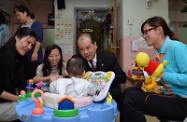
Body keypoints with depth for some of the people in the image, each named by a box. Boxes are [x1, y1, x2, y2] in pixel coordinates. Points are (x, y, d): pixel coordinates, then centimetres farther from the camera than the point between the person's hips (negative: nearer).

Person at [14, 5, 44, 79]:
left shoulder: (36, 24, -4)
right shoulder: (21, 26, 19)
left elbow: (39, 39, -14)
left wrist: (35, 52, -22)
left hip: (33, 58, -7)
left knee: (33, 78, -6)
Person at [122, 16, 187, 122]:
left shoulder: (176, 47, -15)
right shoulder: (159, 51, 9)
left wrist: (162, 75, -24)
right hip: (170, 96, 8)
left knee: (131, 98, -21)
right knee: (129, 92, 5)